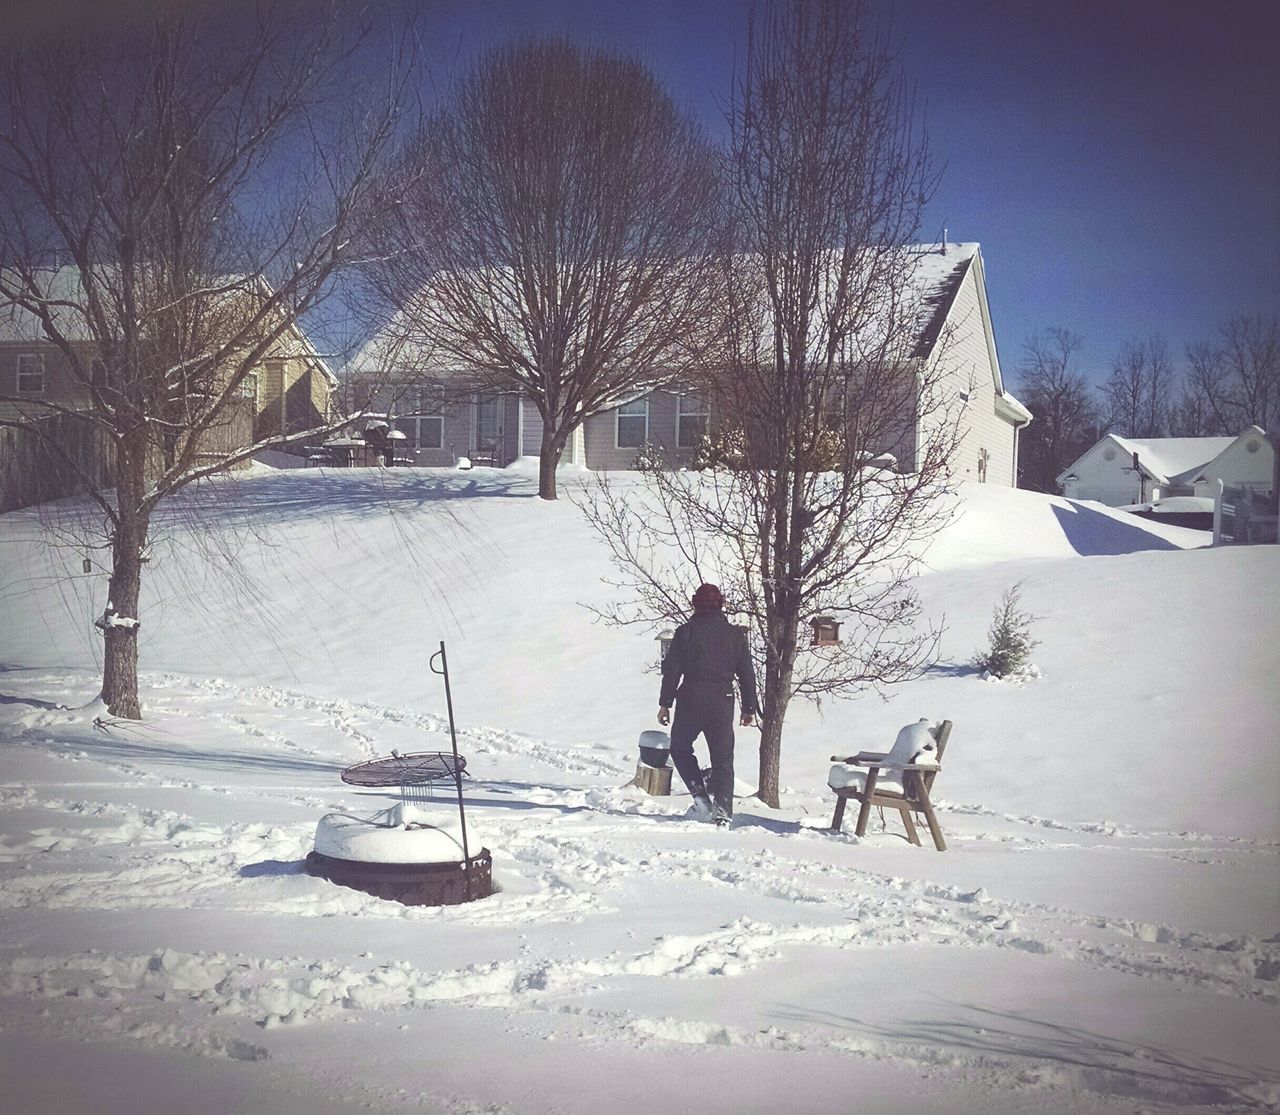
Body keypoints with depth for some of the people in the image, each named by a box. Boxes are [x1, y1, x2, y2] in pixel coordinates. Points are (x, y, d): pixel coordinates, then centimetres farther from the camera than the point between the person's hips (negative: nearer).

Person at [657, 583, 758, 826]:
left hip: (690, 701, -2)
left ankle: (699, 791, 1)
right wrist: (749, 708, 15)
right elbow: (747, 674, 8)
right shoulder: (735, 635, 6)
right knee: (723, 758, 7)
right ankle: (723, 811, -2)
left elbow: (671, 669, -4)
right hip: (722, 703, 2)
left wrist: (665, 703, 1)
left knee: (680, 747, 19)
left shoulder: (685, 631, -1)